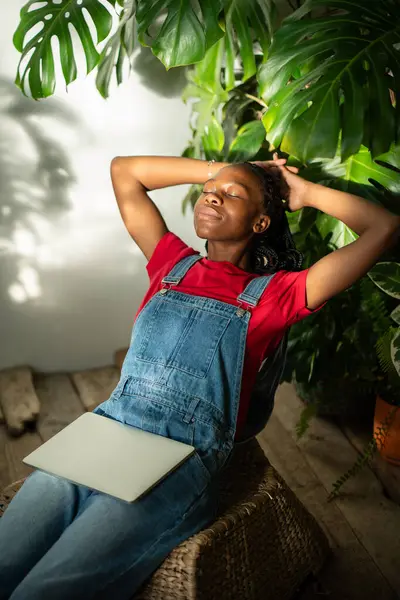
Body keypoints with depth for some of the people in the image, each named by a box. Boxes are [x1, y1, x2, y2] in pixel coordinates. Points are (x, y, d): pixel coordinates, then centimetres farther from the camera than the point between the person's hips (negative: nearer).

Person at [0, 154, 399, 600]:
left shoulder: (271, 294, 8)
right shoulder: (173, 264, 19)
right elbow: (123, 170, 27)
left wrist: (305, 192, 14)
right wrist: (213, 171, 25)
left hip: (179, 463, -4)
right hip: (99, 435, 4)